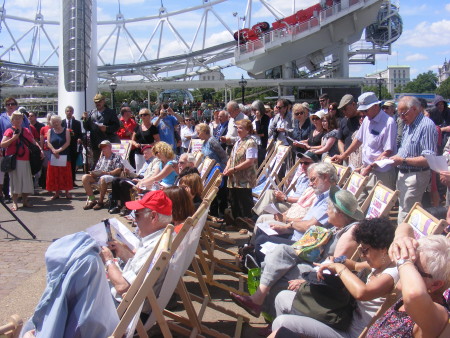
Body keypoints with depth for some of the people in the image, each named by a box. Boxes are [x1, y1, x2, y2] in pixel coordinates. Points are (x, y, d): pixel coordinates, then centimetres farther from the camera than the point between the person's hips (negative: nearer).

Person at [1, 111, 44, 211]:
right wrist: (13, 138, -18)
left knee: (26, 180, 7)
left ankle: (25, 200, 18)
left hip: (25, 160, 5)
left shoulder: (27, 131, 14)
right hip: (14, 160, -4)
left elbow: (33, 142, 20)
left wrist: (40, 150, 6)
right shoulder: (9, 131, -1)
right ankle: (15, 202, 5)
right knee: (15, 180, -2)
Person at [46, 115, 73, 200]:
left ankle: (67, 192, 7)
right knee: (54, 174, 3)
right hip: (53, 156, 2)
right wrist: (54, 150, -16)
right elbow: (48, 143, 0)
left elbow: (68, 142, -7)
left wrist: (59, 150, -16)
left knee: (65, 174, 0)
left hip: (64, 156, -2)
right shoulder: (50, 131, 9)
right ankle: (57, 192, 10)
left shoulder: (66, 130, 3)